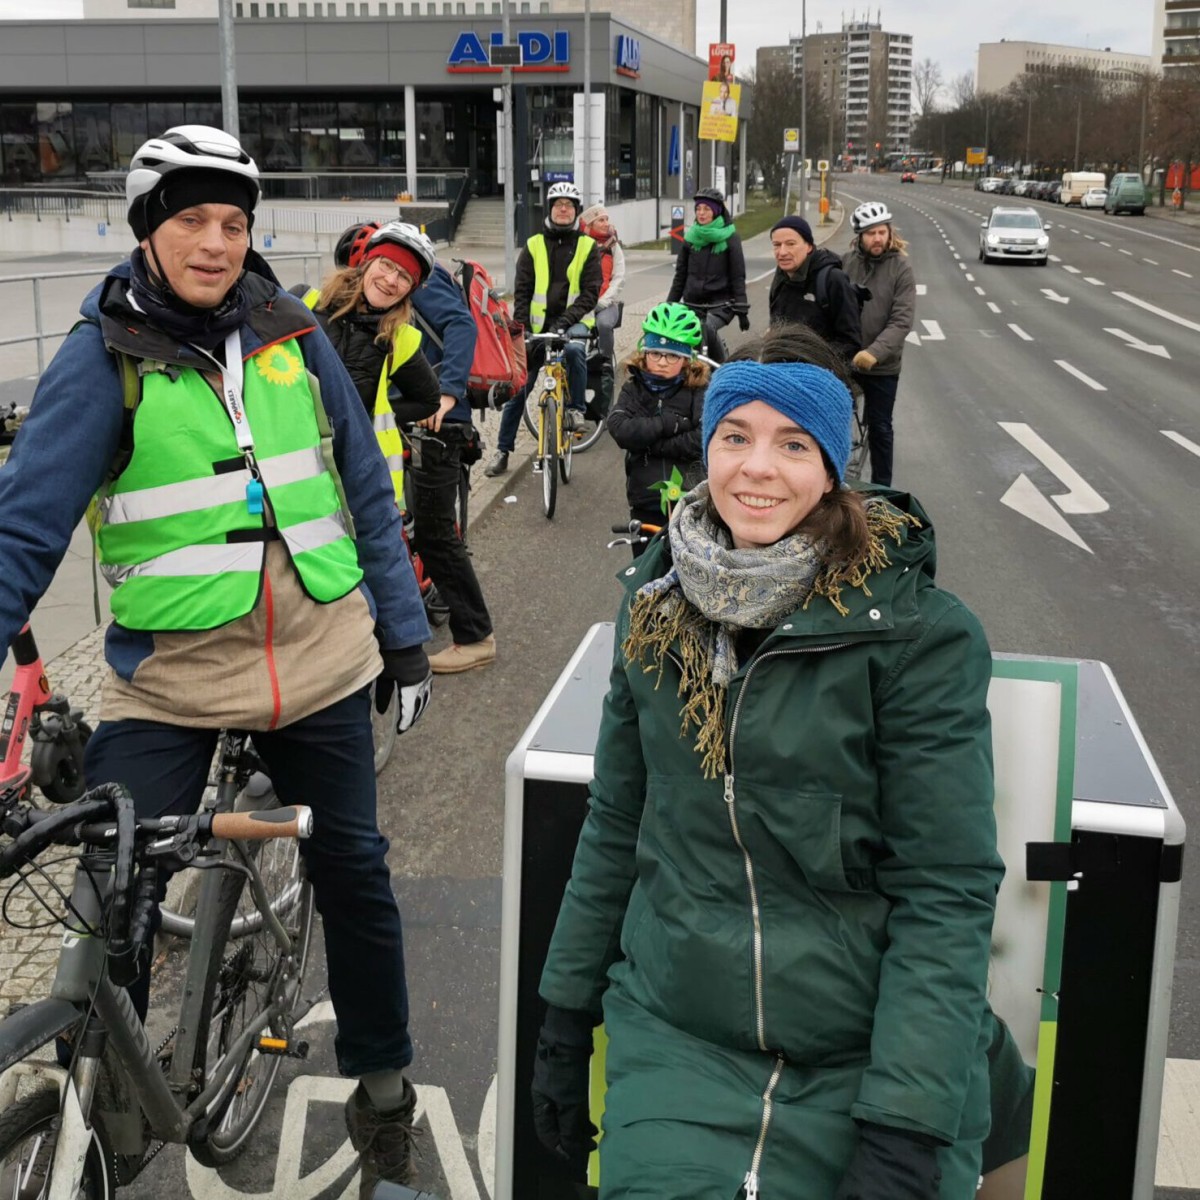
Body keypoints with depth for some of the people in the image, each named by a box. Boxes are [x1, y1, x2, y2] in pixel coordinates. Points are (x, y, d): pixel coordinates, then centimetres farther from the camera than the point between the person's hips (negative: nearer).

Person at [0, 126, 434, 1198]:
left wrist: (404, 633, 8)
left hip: (318, 663, 3)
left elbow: (366, 492, 8)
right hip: (169, 678, -2)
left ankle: (382, 1079, 35)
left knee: (354, 871, 13)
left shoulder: (291, 335, 2)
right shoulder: (103, 357, -6)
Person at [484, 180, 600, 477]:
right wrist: (521, 328, -10)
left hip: (572, 322, -2)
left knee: (574, 349, -38)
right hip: (538, 324, 2)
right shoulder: (534, 246, 7)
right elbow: (522, 291, 3)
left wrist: (566, 321, -19)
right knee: (518, 388, 1)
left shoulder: (587, 246, 3)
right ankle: (503, 450, 13)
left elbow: (590, 291, -5)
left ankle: (577, 408, -16)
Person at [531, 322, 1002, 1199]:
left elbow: (947, 893, -14)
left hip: (867, 1058, -2)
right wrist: (565, 1021, 11)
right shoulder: (659, 603, 1)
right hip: (675, 1042, 3)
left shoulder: (917, 631, -12)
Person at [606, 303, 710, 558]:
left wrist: (649, 444, -15)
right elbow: (619, 429, -13)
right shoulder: (634, 388, 4)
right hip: (645, 503, 3)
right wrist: (667, 424, -18)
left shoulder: (700, 392, -4)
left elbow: (703, 441, -19)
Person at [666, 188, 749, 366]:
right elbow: (680, 274, 15)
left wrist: (742, 309, -9)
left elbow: (738, 275, -4)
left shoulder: (729, 237, -2)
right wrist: (670, 304, 11)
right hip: (693, 301, 5)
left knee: (708, 328, -32)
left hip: (721, 301, -5)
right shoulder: (691, 237, 9)